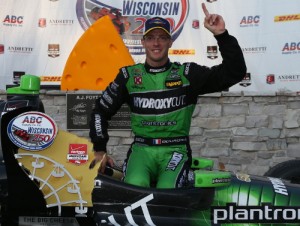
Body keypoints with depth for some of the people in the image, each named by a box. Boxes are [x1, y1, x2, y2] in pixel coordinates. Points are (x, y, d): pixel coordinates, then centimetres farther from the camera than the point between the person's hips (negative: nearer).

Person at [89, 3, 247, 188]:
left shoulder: (187, 73, 4)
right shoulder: (129, 75, 9)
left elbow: (235, 72, -3)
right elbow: (101, 111, 17)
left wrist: (222, 35, -14)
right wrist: (100, 150, 11)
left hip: (176, 150, -1)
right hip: (141, 149, 1)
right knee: (134, 187, -32)